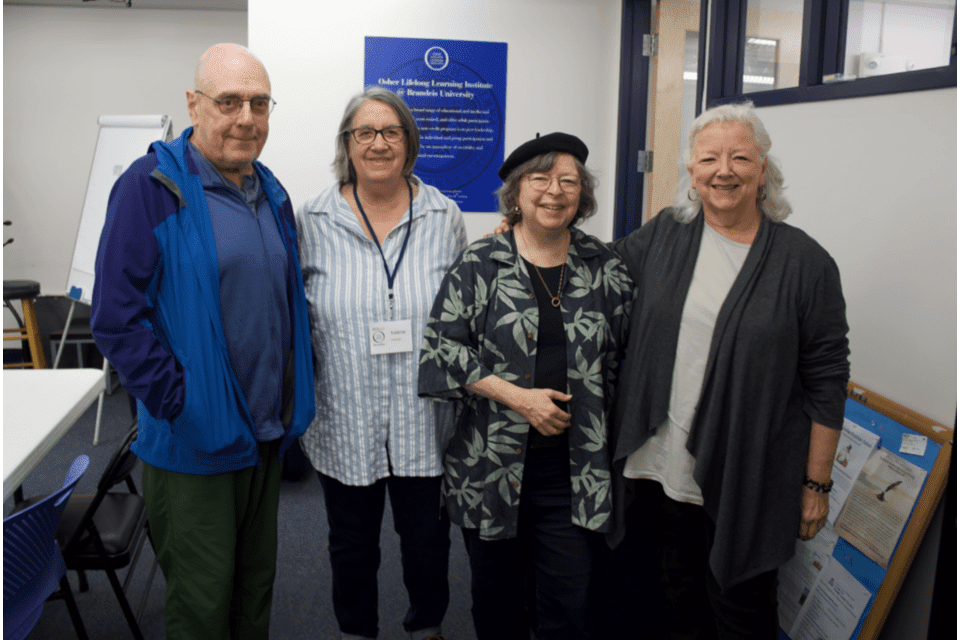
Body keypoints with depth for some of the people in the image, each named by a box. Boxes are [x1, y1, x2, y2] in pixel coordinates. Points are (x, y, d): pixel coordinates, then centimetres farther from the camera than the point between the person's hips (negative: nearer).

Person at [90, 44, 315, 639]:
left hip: (268, 434, 7)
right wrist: (181, 404, -20)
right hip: (194, 442, -6)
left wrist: (291, 403, 9)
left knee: (257, 582, 21)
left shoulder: (271, 193, 9)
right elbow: (116, 318, -17)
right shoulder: (151, 187, -13)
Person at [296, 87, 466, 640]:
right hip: (345, 424, 0)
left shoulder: (445, 217, 0)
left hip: (424, 424, 1)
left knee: (427, 541, 16)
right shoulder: (313, 221, -2)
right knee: (352, 546, 17)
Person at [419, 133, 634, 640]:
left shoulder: (605, 269, 4)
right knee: (497, 596, 16)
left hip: (575, 467, 1)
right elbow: (442, 345, -7)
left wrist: (596, 416, 3)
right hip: (491, 462, -1)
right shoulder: (480, 264, -3)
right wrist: (518, 397, -14)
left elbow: (621, 355, 12)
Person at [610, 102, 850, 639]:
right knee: (681, 594, 22)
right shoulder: (664, 235, 0)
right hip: (663, 465, 3)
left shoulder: (805, 262, -10)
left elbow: (827, 381, -6)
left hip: (748, 483, -3)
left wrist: (817, 484, -5)